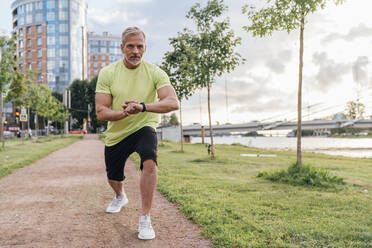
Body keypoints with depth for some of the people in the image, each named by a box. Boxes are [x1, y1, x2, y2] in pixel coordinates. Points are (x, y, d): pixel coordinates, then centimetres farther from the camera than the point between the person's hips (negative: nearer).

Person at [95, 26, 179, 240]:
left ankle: (145, 219, -18)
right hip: (116, 134, 3)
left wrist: (142, 106, -42)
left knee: (149, 161, -32)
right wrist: (124, 113, -35)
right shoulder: (107, 73, -10)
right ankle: (120, 197, 56)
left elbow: (173, 103, -27)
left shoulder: (155, 72, -13)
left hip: (143, 128, -2)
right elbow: (101, 112, -15)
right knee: (114, 178, 18)